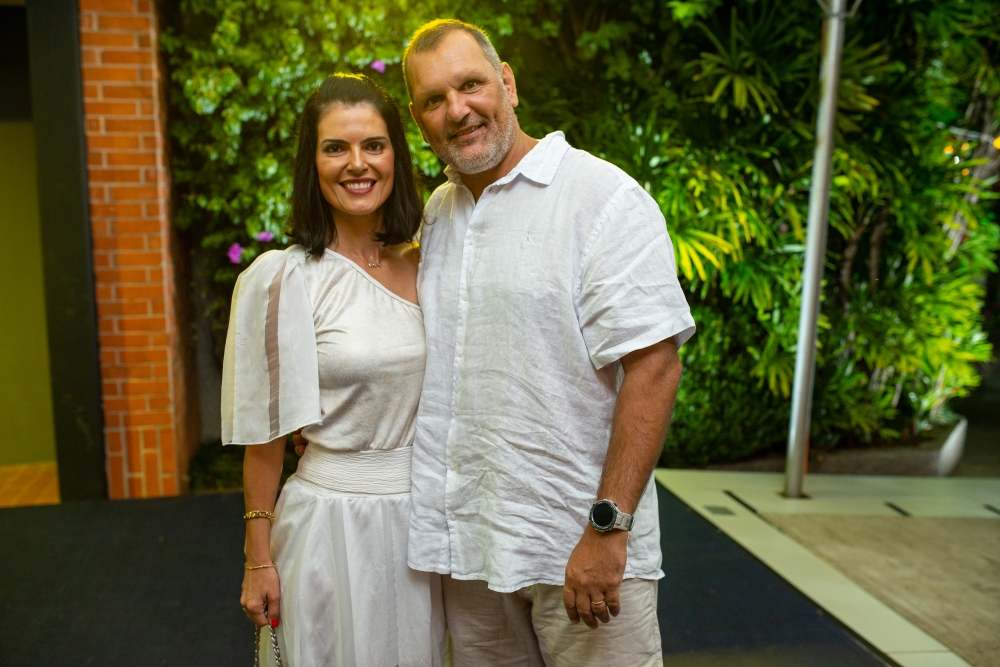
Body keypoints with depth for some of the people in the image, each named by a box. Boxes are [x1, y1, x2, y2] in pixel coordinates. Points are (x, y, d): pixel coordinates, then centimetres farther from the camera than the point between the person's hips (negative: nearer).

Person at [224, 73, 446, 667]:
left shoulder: (423, 266, 2)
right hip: (335, 522, -4)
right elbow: (265, 433, -7)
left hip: (425, 518, 5)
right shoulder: (282, 278, -12)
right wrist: (259, 560, -4)